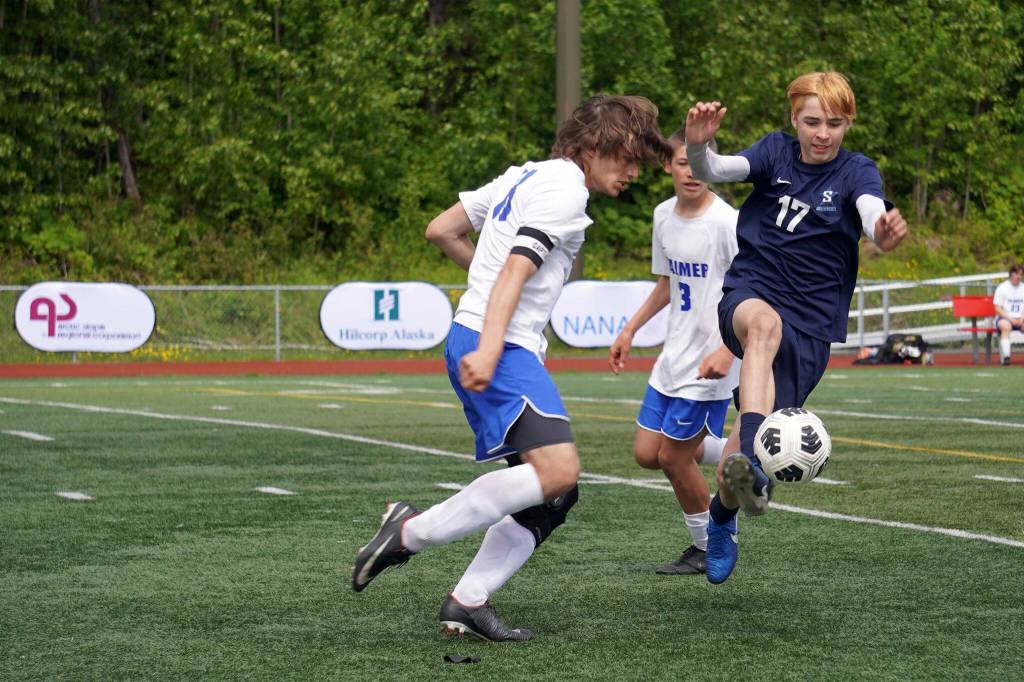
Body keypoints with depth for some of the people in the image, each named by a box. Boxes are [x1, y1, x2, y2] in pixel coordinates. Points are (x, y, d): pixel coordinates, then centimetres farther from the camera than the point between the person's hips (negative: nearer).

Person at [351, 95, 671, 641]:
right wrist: (488, 349, -28)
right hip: (498, 346, -10)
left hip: (485, 342, 10)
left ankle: (467, 602, 4)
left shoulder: (528, 175, 22)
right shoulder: (564, 189, -7)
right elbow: (514, 272, -19)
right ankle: (414, 531, -17)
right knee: (556, 469, -25)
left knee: (556, 493, 7)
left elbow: (440, 231, 23)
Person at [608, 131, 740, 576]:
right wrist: (629, 330, 18)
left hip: (710, 364, -8)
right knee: (646, 454, 7)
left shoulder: (727, 223, -18)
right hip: (673, 357, 8)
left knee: (673, 457, -2)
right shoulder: (664, 215, 6)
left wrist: (727, 350, -28)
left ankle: (708, 549, 18)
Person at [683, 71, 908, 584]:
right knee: (765, 323, -38)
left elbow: (871, 210, -27)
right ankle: (750, 462, -55)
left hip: (811, 323, 0)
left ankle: (723, 516, 32)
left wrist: (883, 233, -52)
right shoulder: (776, 151, 0)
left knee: (757, 446, -2)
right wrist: (697, 145, -41)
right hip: (749, 292, 0)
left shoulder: (856, 171, -4)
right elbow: (715, 171, -17)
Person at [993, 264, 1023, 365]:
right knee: (1006, 326, -37)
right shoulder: (1002, 288, 1)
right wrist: (1010, 319, -16)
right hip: (1004, 318, -3)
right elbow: (998, 309, -4)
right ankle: (1006, 356, -46)